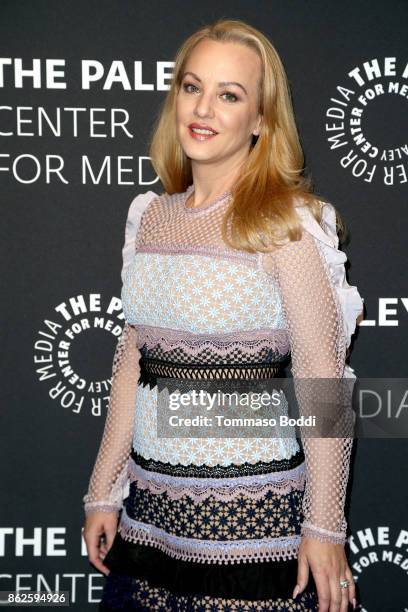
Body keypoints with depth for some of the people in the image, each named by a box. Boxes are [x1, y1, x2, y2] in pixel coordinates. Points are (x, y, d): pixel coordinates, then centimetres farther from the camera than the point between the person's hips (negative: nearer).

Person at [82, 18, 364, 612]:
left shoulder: (286, 221, -11)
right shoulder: (151, 216, 6)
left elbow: (321, 380, -12)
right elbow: (132, 362, 10)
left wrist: (325, 528, -13)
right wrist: (104, 492, 11)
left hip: (253, 513, -5)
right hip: (149, 509, 5)